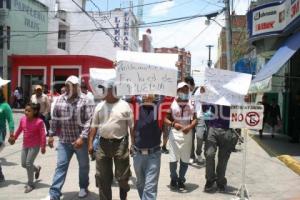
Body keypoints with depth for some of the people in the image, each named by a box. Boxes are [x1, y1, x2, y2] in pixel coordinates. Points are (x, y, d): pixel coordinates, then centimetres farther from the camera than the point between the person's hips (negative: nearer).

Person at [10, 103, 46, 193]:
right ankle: (37, 169, 41)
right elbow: (19, 130, 15)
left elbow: (43, 135, -17)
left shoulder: (39, 122, -19)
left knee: (28, 163, -8)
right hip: (25, 145, 6)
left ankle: (30, 184, 8)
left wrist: (43, 147, -17)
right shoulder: (23, 119, -3)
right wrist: (14, 138, 26)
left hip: (35, 146, -6)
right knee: (24, 164, 11)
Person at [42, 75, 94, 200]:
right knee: (61, 166, 5)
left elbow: (89, 120, -14)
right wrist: (51, 135, 9)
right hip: (64, 140, 2)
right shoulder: (60, 99, 3)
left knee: (83, 165, 14)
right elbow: (55, 119, 11)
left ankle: (83, 187, 35)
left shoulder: (84, 100, -10)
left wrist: (82, 137, -20)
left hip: (80, 140, -2)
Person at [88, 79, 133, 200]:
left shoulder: (124, 106, -4)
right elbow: (94, 126, 9)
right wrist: (90, 143, 4)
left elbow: (132, 127, -3)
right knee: (102, 177, 9)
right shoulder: (100, 107, 6)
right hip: (103, 143, 4)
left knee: (122, 176, 7)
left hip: (120, 144, -3)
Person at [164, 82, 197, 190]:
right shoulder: (172, 103, -3)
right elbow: (166, 118, -1)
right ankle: (173, 179, 22)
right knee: (173, 159, 0)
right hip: (175, 133, -2)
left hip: (187, 133, 2)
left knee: (185, 159, 7)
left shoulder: (191, 104, 4)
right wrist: (173, 124, -20)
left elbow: (195, 119, 5)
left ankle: (181, 180, 24)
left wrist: (190, 126, -14)